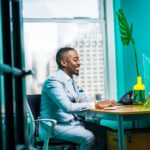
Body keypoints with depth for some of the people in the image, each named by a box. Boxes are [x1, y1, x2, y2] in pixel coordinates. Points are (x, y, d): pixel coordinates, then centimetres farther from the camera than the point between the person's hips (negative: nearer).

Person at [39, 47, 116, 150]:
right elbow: (68, 107, -27)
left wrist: (101, 103, -4)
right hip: (55, 126, -9)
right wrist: (96, 105, -22)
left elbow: (84, 100, 15)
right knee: (88, 137, -27)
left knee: (103, 131, -7)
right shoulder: (54, 80, -17)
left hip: (72, 123, 9)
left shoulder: (71, 80, 14)